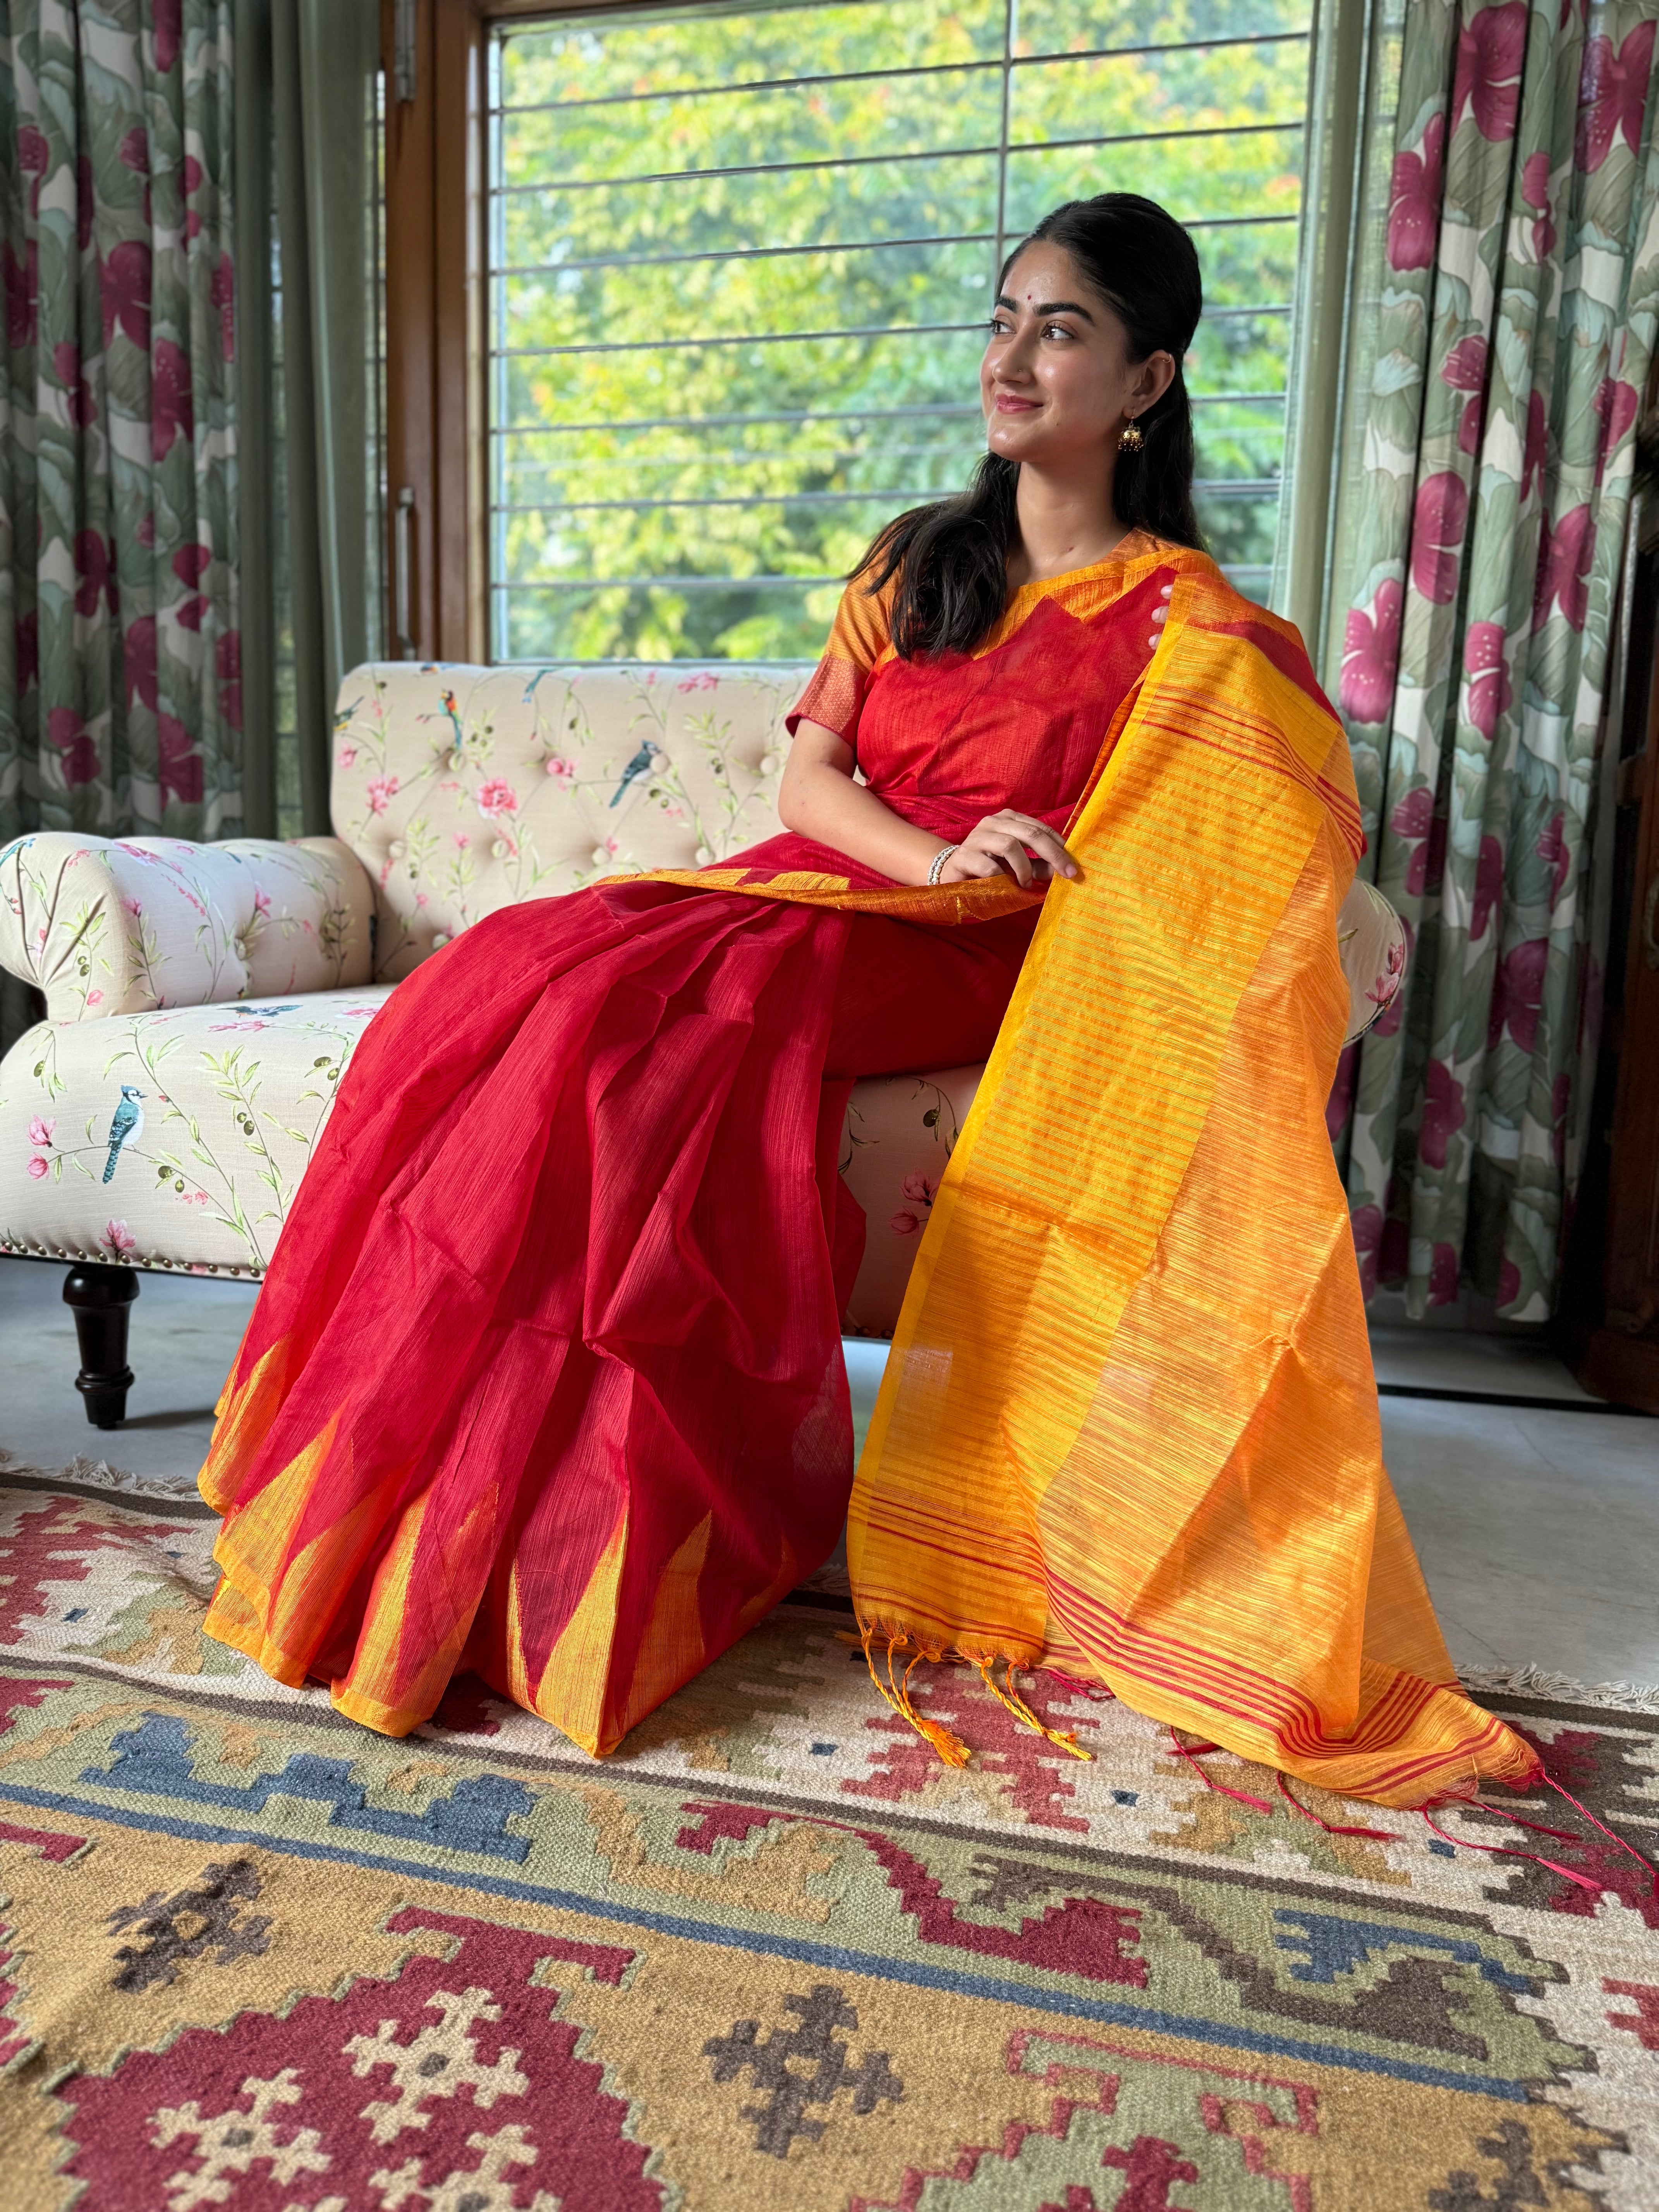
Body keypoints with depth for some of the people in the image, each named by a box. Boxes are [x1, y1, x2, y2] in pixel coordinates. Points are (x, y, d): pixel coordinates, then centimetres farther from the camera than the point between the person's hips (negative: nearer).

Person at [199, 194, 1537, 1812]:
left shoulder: (1192, 627, 4)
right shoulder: (913, 563, 19)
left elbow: (1271, 853, -1)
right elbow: (806, 775, 9)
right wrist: (938, 858, -11)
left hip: (967, 962, -5)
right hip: (819, 890, 5)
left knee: (645, 1023, -32)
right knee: (506, 985, -22)